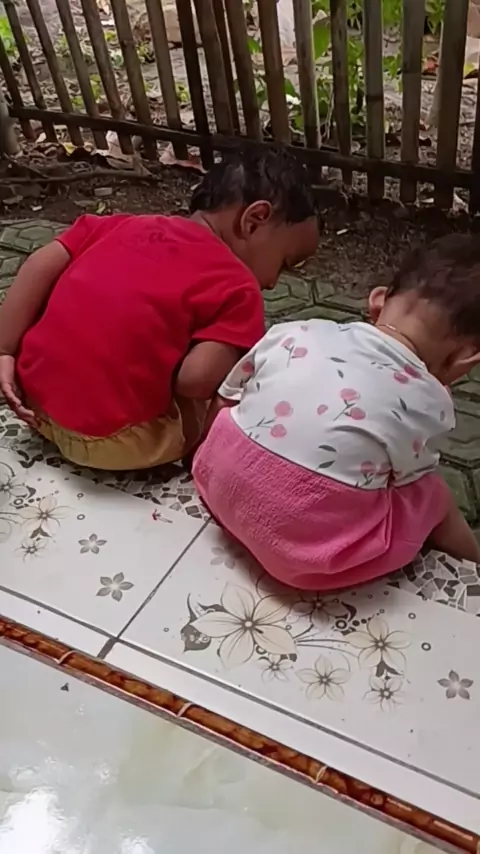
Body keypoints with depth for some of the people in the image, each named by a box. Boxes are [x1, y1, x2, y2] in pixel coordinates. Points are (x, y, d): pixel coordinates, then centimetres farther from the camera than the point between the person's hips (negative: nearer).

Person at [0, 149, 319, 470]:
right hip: (108, 439, -5)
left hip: (35, 401, 6)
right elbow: (196, 378, -20)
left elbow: (42, 265, 3)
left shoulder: (126, 224, 9)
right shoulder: (237, 288, -9)